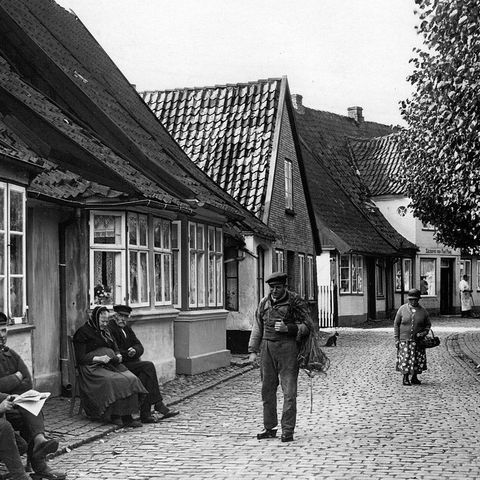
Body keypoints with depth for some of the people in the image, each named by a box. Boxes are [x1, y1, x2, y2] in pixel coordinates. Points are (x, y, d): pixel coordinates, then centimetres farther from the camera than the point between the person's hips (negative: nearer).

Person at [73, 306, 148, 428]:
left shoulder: (105, 331, 24)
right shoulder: (83, 332, 1)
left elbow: (115, 348, 28)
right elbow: (80, 357, -6)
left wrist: (118, 356, 5)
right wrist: (99, 358, -18)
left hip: (112, 364, 7)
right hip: (93, 367, -7)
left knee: (132, 379, -21)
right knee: (112, 382, -34)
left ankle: (127, 416, -26)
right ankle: (114, 416, -25)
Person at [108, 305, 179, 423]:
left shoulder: (127, 328, 20)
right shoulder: (109, 328, -8)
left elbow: (139, 346, 11)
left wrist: (134, 351, -10)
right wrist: (129, 354, -12)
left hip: (131, 362, 8)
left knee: (144, 375, -22)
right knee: (148, 366, -21)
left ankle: (145, 414, -25)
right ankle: (158, 405, -18)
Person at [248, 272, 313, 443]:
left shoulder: (295, 302, -3)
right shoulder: (264, 303, 11)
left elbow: (308, 326, -3)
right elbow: (257, 328, 16)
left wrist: (288, 328, -16)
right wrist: (253, 351, 9)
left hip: (287, 347, -5)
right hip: (267, 347, 5)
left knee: (289, 391, -5)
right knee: (267, 389, 9)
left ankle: (288, 431, -1)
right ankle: (269, 427, 20)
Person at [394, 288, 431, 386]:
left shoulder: (423, 311, 3)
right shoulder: (402, 309, -1)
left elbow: (428, 324, 12)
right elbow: (396, 324, 2)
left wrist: (424, 333, -8)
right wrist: (396, 338, -3)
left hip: (417, 341, 2)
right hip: (404, 340, -2)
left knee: (418, 360, 4)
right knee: (405, 359, -5)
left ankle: (414, 378, 19)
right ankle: (405, 378, 8)